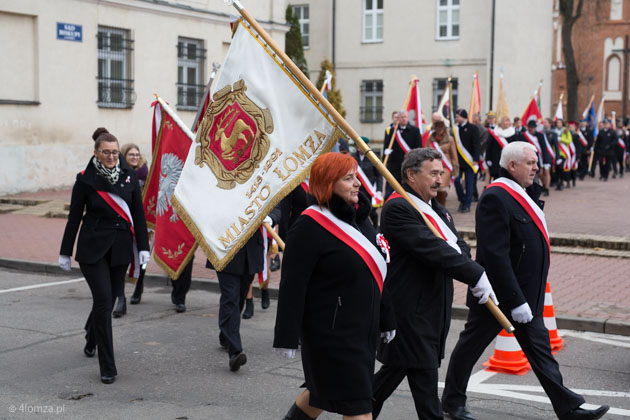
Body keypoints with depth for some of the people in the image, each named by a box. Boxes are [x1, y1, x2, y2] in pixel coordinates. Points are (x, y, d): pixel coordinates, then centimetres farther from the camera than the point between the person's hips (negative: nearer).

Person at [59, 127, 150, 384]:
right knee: (103, 300, -11)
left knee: (109, 298, 13)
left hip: (120, 247, 3)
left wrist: (143, 247, 2)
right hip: (93, 247, -3)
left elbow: (138, 213, 6)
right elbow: (74, 217, 2)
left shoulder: (128, 176, 2)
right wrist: (65, 252, 4)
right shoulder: (85, 180, -4)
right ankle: (107, 367, -6)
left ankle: (92, 336, 47)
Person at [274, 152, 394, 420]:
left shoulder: (359, 218, 9)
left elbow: (375, 273, 16)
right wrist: (287, 338, -20)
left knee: (324, 390, 21)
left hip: (363, 326, 8)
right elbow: (293, 286, -19)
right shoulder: (310, 226, -17)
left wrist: (385, 320, 20)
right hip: (331, 330, -8)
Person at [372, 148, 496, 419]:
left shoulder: (437, 210, 15)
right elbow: (432, 249, -25)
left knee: (398, 365, 18)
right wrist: (476, 276, -26)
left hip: (434, 308, 9)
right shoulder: (397, 209, -16)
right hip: (411, 311, -9)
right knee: (424, 374, -3)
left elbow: (459, 247, 11)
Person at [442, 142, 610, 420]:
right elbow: (495, 255, -26)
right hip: (499, 294, -9)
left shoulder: (523, 194, 11)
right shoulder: (495, 198, -21)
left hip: (526, 295, 9)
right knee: (471, 346, 8)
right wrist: (515, 301, -25)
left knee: (539, 348, 11)